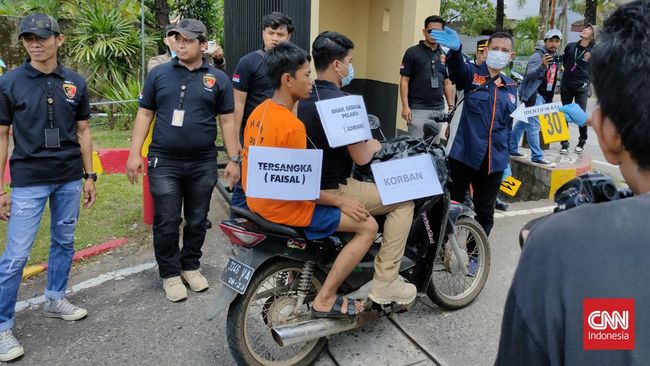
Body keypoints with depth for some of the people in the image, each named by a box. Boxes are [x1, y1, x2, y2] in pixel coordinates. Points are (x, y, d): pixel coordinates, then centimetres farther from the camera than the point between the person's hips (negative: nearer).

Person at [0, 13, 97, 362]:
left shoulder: (76, 82, 3)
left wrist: (89, 176, 7)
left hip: (69, 179, 3)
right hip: (28, 181, -3)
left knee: (64, 243, 15)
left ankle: (55, 299, 34)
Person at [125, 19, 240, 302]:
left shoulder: (218, 79, 4)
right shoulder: (159, 74, 4)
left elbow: (227, 120, 4)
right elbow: (145, 114, 6)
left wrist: (234, 159, 0)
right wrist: (134, 154, -1)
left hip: (203, 164, 1)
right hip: (164, 163, 0)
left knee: (197, 221, 12)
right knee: (166, 223, 3)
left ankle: (191, 266, 29)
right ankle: (170, 273, 19)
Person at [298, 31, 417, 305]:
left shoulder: (306, 96, 7)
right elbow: (361, 157, -20)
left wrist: (363, 143, 16)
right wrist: (374, 145, 1)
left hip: (309, 184, 10)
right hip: (332, 191, -9)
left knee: (369, 180, 33)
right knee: (404, 201, -2)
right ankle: (385, 282, -2)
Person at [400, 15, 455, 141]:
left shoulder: (445, 55, 13)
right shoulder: (412, 52, -1)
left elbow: (447, 83, 16)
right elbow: (404, 80, -4)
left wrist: (451, 107, 8)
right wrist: (405, 106, -12)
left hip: (439, 110, 5)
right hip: (418, 109, -5)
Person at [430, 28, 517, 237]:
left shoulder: (510, 88, 12)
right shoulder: (472, 73, -3)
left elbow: (508, 126, 18)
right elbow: (457, 69, -28)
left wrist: (507, 160, 16)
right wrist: (455, 50, -50)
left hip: (494, 161, 5)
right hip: (464, 156, -5)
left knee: (485, 213, 15)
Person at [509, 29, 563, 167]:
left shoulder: (554, 56, 15)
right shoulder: (538, 55, -13)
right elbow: (530, 73, -26)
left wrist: (550, 98, 23)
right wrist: (542, 65, -45)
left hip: (544, 95, 9)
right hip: (534, 94, -9)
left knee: (523, 122, 15)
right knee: (533, 125, -9)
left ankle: (512, 148, 23)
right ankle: (537, 156, -9)